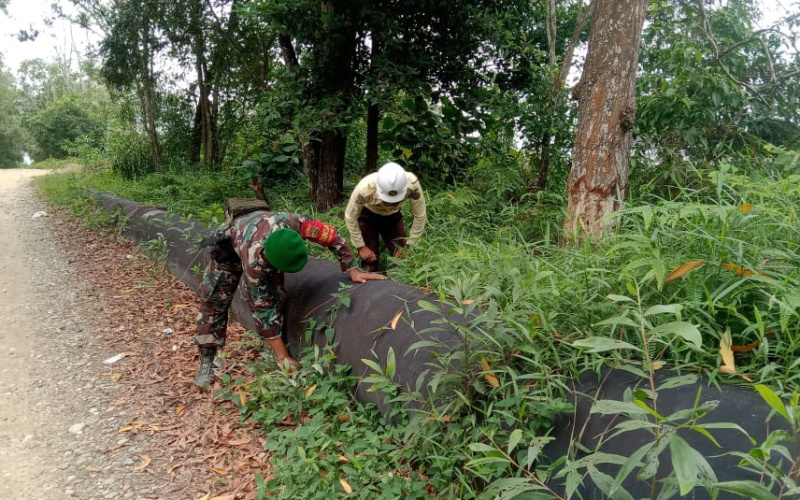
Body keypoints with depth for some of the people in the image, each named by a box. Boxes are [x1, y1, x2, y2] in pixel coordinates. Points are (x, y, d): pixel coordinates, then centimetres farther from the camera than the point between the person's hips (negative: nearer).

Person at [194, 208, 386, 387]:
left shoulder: (297, 223, -42)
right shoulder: (255, 259, -46)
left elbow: (333, 237, -24)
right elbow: (262, 307, -38)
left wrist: (353, 270, -29)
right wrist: (283, 357, -36)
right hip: (231, 238, -3)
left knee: (274, 296, -13)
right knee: (215, 298, -3)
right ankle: (206, 361, 8)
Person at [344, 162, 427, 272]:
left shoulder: (412, 184, -39)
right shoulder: (365, 188, -42)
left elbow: (420, 216, -22)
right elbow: (350, 217, -24)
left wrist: (409, 245, -18)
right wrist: (361, 246, -18)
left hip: (393, 216, 2)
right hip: (367, 215, -2)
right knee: (369, 261, -7)